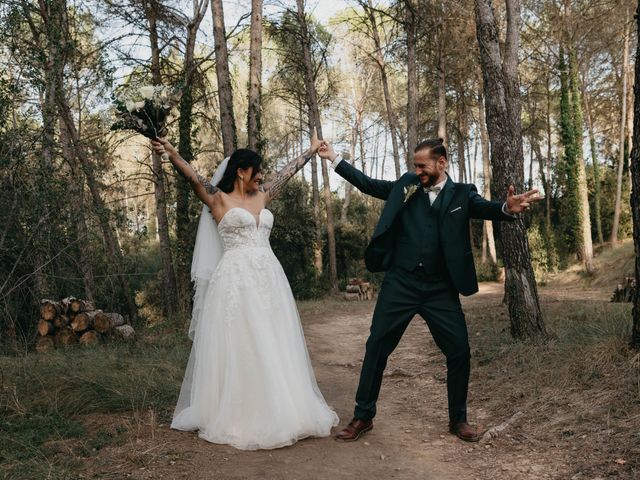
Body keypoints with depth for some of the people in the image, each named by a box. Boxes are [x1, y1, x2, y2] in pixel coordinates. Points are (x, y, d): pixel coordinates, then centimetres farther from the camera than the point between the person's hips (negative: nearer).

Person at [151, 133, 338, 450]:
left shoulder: (260, 197, 17)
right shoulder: (218, 199, 1)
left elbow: (286, 173, 27)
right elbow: (194, 177, -16)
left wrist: (311, 151, 37)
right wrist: (172, 155, -33)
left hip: (269, 279, 6)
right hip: (236, 280, -6)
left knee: (273, 349, 9)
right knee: (238, 349, -2)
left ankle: (275, 412, 21)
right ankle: (237, 417, 10)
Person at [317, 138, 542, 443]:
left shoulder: (461, 194, 3)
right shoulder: (406, 185, 7)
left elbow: (486, 208, -14)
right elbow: (367, 184, 12)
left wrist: (508, 208, -38)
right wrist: (334, 158, 9)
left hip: (440, 289, 0)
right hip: (400, 283, 1)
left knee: (459, 351, 1)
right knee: (376, 347, 3)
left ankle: (458, 420, 23)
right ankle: (363, 417, 18)